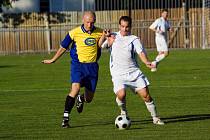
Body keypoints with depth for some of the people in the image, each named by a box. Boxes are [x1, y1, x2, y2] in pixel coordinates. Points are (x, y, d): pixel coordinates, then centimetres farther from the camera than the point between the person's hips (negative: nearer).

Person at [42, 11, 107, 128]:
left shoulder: (99, 33, 0)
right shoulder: (75, 33, -7)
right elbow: (63, 47, 5)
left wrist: (104, 36, -21)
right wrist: (53, 60, 13)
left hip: (92, 67, 3)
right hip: (78, 64, -3)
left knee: (89, 98, 9)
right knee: (75, 88, -27)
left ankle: (80, 99, 48)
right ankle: (66, 117, -21)